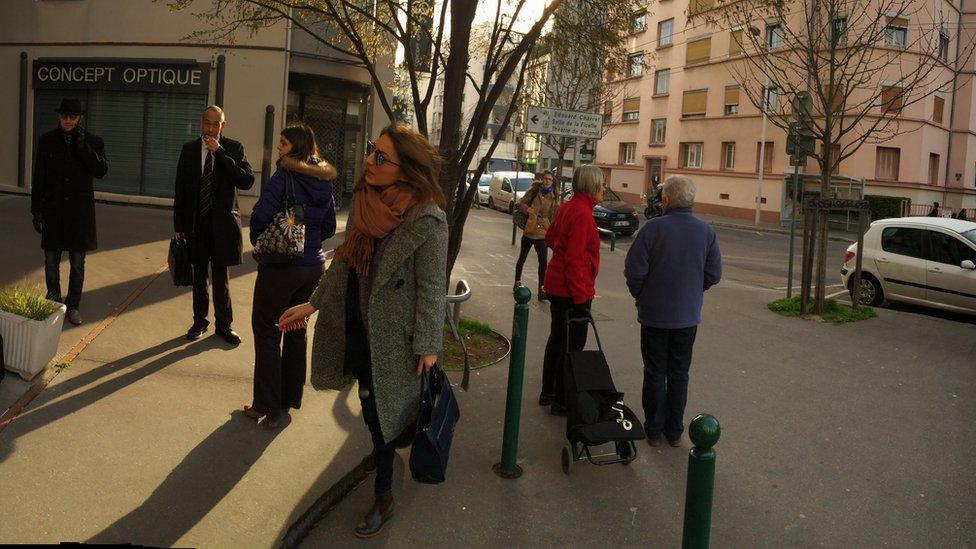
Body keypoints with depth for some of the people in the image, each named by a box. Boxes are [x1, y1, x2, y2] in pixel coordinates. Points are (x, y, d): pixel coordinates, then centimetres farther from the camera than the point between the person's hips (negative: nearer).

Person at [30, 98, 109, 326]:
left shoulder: (93, 142, 1)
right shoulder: (47, 141, 3)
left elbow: (101, 171, -12)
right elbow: (38, 178, 3)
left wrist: (83, 147, -20)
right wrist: (37, 210, -1)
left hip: (80, 212, -1)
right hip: (53, 211, 1)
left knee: (78, 264, 7)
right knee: (51, 262, 8)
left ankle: (73, 305, 19)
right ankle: (53, 303, 24)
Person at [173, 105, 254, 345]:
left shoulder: (233, 148, -3)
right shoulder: (189, 149, 5)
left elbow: (247, 181, -16)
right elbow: (181, 189, 7)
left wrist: (220, 153, -20)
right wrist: (179, 224, 4)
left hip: (222, 223, -3)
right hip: (196, 223, 3)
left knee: (220, 276, 4)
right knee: (199, 275, 13)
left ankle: (224, 324, 17)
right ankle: (199, 321, 25)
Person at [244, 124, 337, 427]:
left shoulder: (283, 178, -15)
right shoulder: (324, 183, 5)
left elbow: (261, 217, -20)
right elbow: (329, 228, 10)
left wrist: (259, 243, -2)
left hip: (279, 267, -6)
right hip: (312, 266, 6)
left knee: (267, 333, 5)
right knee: (297, 330, 17)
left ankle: (267, 406, 8)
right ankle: (290, 398, 27)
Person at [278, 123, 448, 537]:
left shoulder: (427, 220, -23)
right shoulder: (363, 199, -3)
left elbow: (432, 287, -18)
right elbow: (344, 260, 8)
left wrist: (427, 346, -15)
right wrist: (313, 303, 9)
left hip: (390, 334, -6)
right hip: (356, 326, 6)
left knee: (379, 410, 6)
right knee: (372, 405, 23)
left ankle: (383, 496, 26)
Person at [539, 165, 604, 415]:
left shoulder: (568, 207, 9)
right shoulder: (582, 213, -20)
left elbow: (550, 237, 22)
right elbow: (574, 258, -23)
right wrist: (581, 296, -21)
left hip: (556, 285, 10)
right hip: (572, 290, -10)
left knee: (557, 339, 19)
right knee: (573, 345, 0)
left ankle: (548, 392, 31)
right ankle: (562, 401, 9)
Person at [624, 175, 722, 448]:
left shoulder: (654, 228, -16)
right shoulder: (706, 231, -4)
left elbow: (634, 270, -15)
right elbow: (714, 274, 2)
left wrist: (641, 296, 3)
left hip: (654, 314, -3)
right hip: (688, 316, 3)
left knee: (655, 374, 10)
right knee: (679, 374, 15)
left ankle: (654, 430, 19)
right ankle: (674, 431, 22)